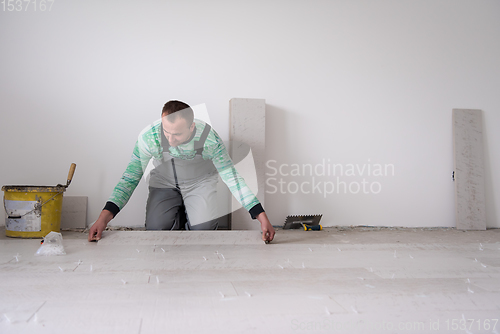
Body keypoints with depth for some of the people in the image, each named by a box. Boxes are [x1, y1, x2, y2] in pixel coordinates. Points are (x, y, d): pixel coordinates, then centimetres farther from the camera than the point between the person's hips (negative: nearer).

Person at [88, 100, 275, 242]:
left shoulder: (209, 138, -31)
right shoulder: (148, 137, -29)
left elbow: (231, 177, -21)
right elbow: (130, 179, -18)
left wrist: (261, 216, -26)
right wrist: (104, 217, -30)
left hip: (201, 182, -1)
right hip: (163, 183, 1)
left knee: (204, 228, -20)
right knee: (155, 229, -18)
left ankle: (188, 215, 16)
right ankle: (180, 215, 16)